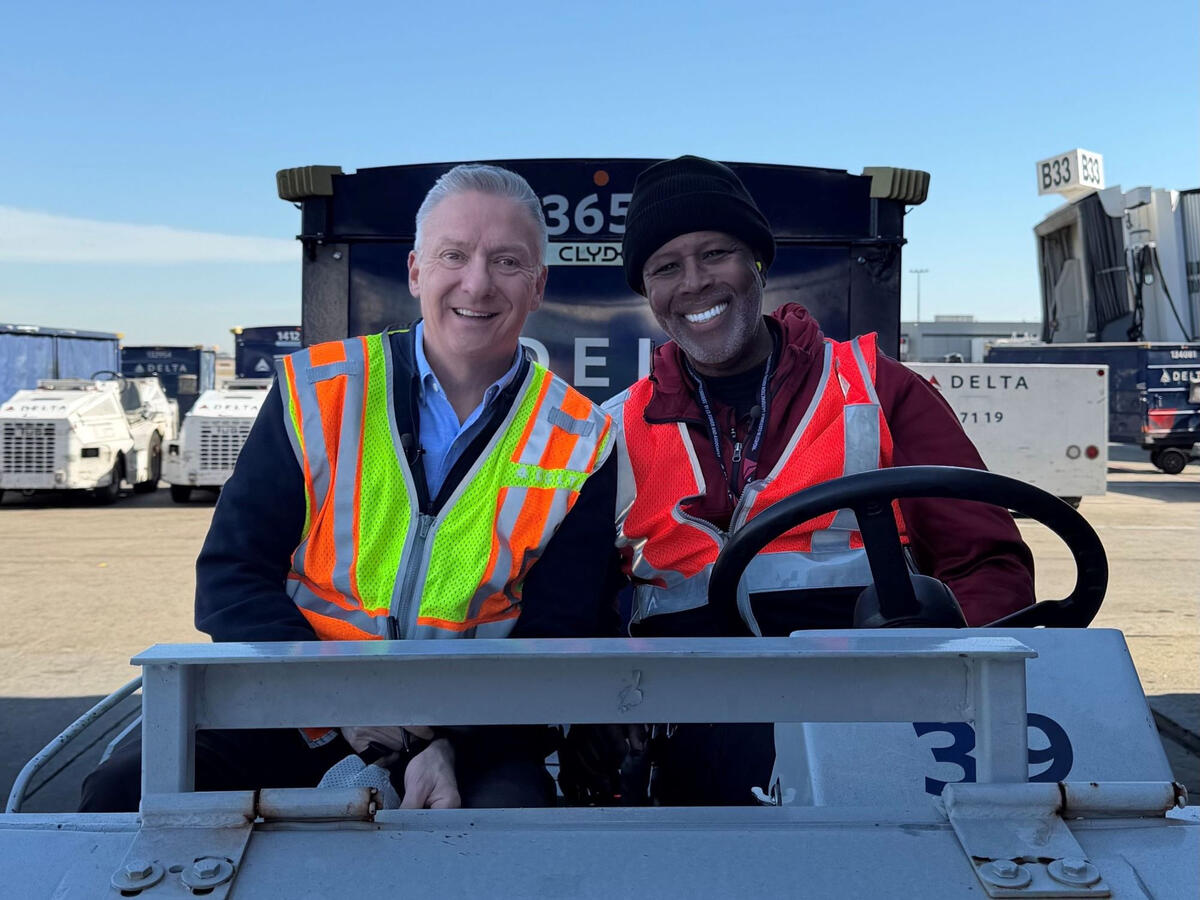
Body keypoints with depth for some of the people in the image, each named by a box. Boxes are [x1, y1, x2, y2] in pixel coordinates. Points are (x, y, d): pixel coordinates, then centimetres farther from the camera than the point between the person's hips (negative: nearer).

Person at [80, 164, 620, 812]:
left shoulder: (577, 444, -1)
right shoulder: (317, 393, 0)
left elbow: (556, 643, -1)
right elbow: (230, 577, -1)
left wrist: (454, 744, -17)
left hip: (473, 732, -1)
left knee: (515, 809, -31)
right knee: (122, 793, -19)